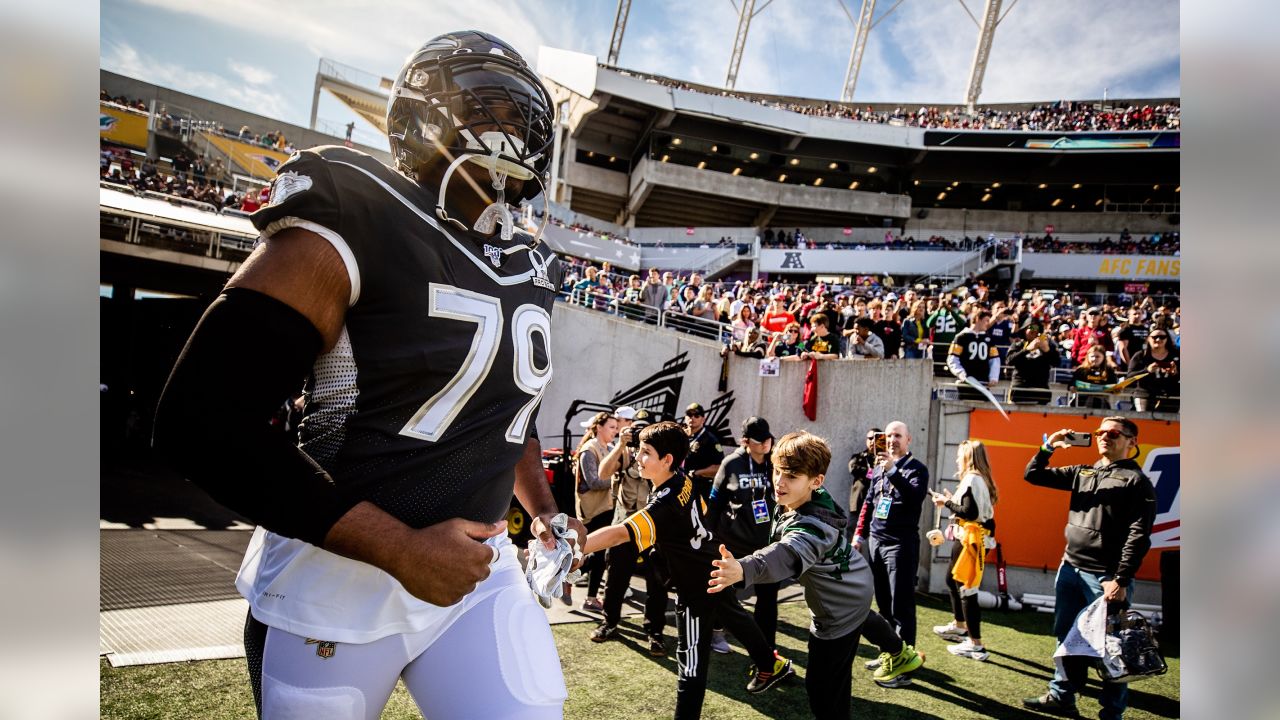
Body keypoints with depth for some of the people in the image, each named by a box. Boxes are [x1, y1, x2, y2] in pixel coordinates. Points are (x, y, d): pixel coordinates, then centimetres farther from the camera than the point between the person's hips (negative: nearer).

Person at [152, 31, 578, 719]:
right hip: (337, 580, -5)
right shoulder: (353, 225, -13)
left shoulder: (528, 270, 8)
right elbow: (204, 422, -18)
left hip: (480, 567, 6)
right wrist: (402, 549, -19)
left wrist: (543, 512, 12)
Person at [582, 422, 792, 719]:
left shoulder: (664, 505, -34)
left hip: (695, 588, -10)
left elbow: (618, 534, -47)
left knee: (692, 661, -2)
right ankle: (772, 664, 54)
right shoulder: (685, 481, -9)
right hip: (715, 572, 10)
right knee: (735, 617, 31)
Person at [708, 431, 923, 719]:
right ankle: (902, 654, 73)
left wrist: (743, 570, -81)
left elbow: (786, 555, -64)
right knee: (863, 620, 41)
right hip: (853, 589, 11)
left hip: (838, 611, -11)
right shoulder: (816, 500, -14)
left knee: (824, 689, -6)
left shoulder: (811, 526, -42)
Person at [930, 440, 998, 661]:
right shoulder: (980, 479, 12)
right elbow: (973, 508, 10)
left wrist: (947, 503, -12)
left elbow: (970, 513, -24)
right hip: (967, 539, 11)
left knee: (966, 588, -6)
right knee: (952, 580, 24)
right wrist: (951, 500, 12)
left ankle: (976, 645, -2)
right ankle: (959, 627, 40)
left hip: (968, 540, -11)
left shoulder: (972, 479, -17)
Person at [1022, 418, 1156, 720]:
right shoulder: (1082, 472, 12)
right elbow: (1033, 475, 15)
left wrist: (1121, 579, -18)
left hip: (1105, 577, -6)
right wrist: (1048, 448, -1)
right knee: (1067, 637, 15)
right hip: (1070, 569, 7)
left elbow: (1138, 536, -13)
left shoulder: (1136, 481, -6)